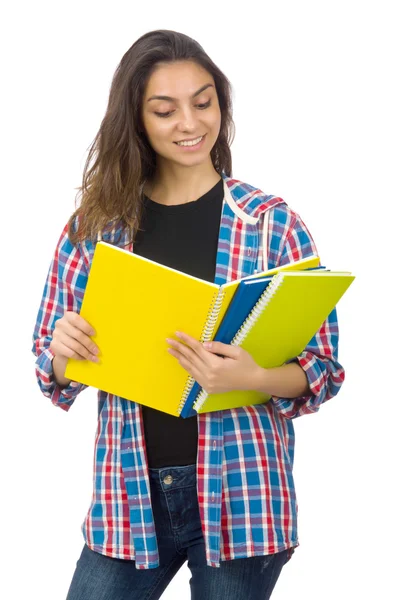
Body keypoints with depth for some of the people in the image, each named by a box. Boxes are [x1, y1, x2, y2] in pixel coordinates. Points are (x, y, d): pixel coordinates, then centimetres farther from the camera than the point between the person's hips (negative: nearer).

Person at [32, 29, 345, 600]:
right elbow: (54, 375, 9)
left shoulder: (272, 222, -3)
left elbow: (322, 370, -2)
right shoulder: (95, 225, 3)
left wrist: (251, 377, -22)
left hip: (243, 496, -1)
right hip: (130, 494, 2)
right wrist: (63, 350, -14)